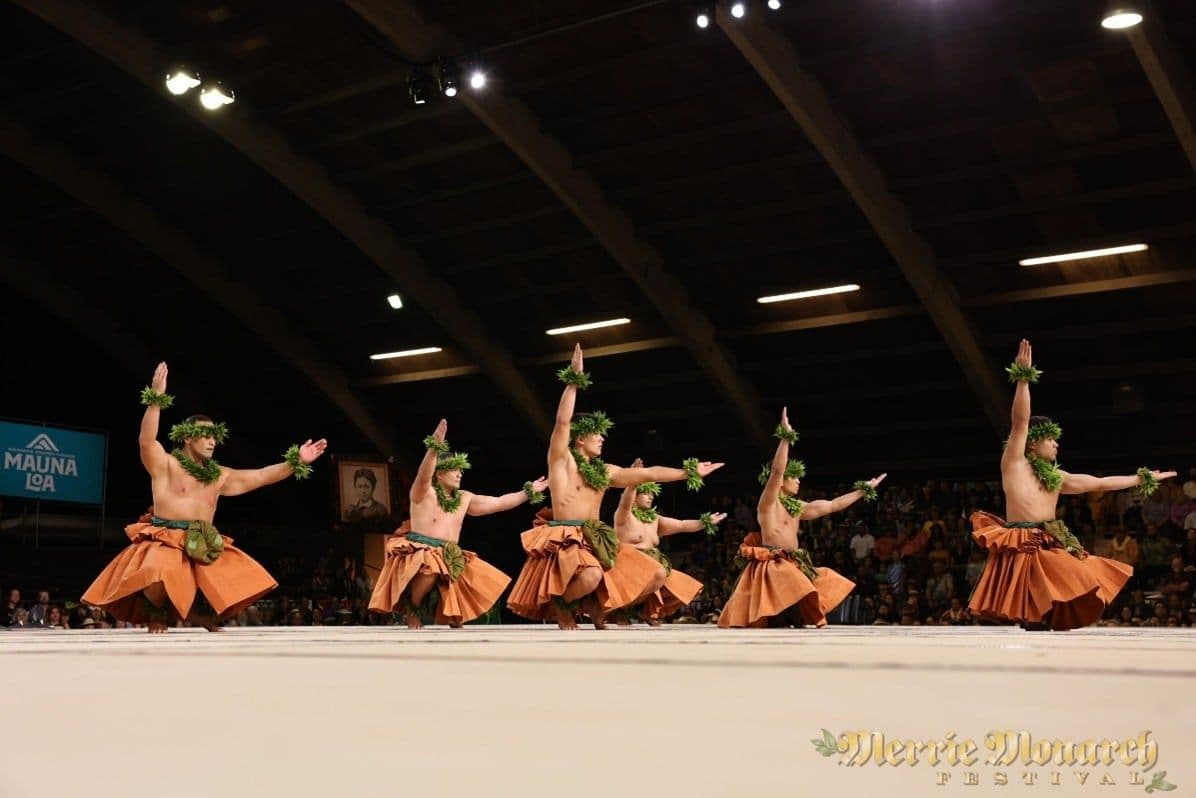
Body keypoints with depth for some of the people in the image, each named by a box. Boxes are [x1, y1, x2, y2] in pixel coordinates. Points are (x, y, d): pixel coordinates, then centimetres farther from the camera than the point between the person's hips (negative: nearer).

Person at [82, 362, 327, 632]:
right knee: (157, 578, -37)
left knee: (246, 578, -10)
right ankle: (157, 612, 0)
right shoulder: (166, 465, -1)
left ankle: (199, 608, 16)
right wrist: (156, 397, -28)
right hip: (164, 542, -6)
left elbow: (259, 477, 17)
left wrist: (296, 462, 9)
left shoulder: (219, 476, 16)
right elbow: (146, 441, -20)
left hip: (204, 546, 6)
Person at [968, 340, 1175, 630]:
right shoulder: (1015, 463, 3)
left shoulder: (1056, 476, 22)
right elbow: (1020, 421, -7)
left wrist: (1142, 478, 33)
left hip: (1051, 548, 7)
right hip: (1021, 547, -7)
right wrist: (1023, 378, -15)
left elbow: (1100, 483, 30)